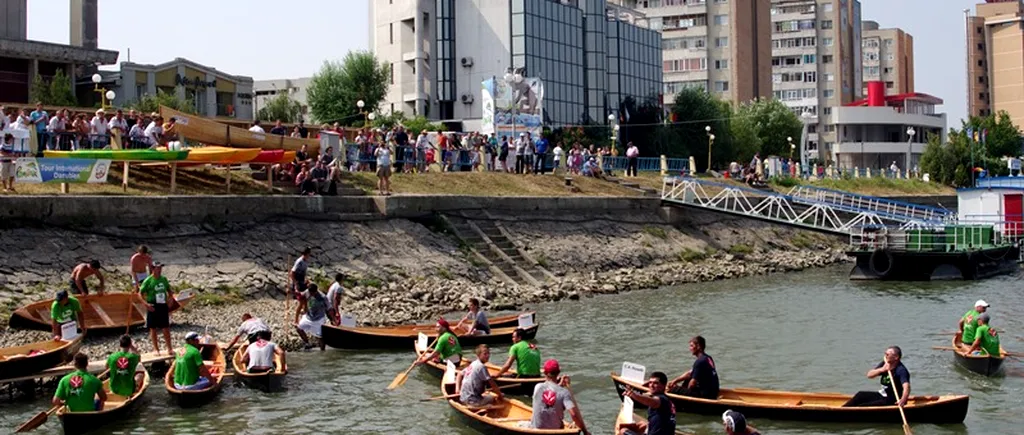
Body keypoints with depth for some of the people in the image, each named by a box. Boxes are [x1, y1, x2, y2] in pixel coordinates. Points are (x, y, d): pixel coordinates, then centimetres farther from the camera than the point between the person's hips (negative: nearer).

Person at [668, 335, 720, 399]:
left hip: (705, 395, -10)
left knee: (673, 390, -12)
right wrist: (675, 381, 12)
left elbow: (693, 384, -15)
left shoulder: (699, 362, -18)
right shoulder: (708, 358, 12)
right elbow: (689, 373, 18)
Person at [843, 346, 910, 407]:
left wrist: (903, 400, -59)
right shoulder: (885, 363, 1)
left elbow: (906, 386, -39)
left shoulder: (901, 370, -24)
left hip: (893, 401, -9)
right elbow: (869, 375, -2)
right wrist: (882, 369, -21)